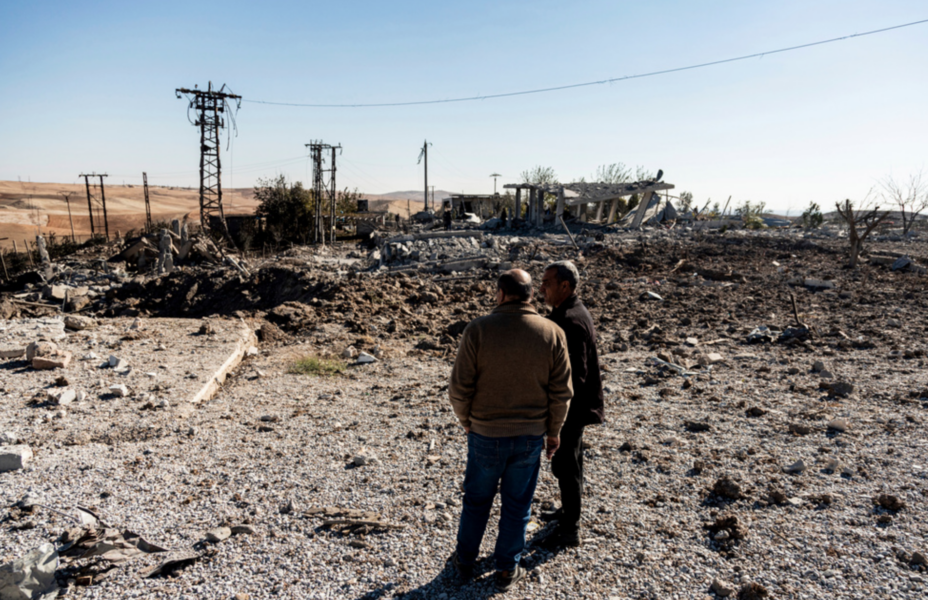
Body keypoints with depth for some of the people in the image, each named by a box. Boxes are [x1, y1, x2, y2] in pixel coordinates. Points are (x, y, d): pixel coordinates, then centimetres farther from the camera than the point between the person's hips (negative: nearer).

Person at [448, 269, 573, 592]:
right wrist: (553, 430, 10)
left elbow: (459, 387, -12)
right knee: (517, 505, 18)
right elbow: (561, 392, -5)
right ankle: (507, 570, 30)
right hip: (531, 435, 1)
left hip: (485, 433, -1)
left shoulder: (478, 329, -15)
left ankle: (464, 561, 36)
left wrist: (465, 419, 6)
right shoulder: (552, 333, -8)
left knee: (476, 500, 20)